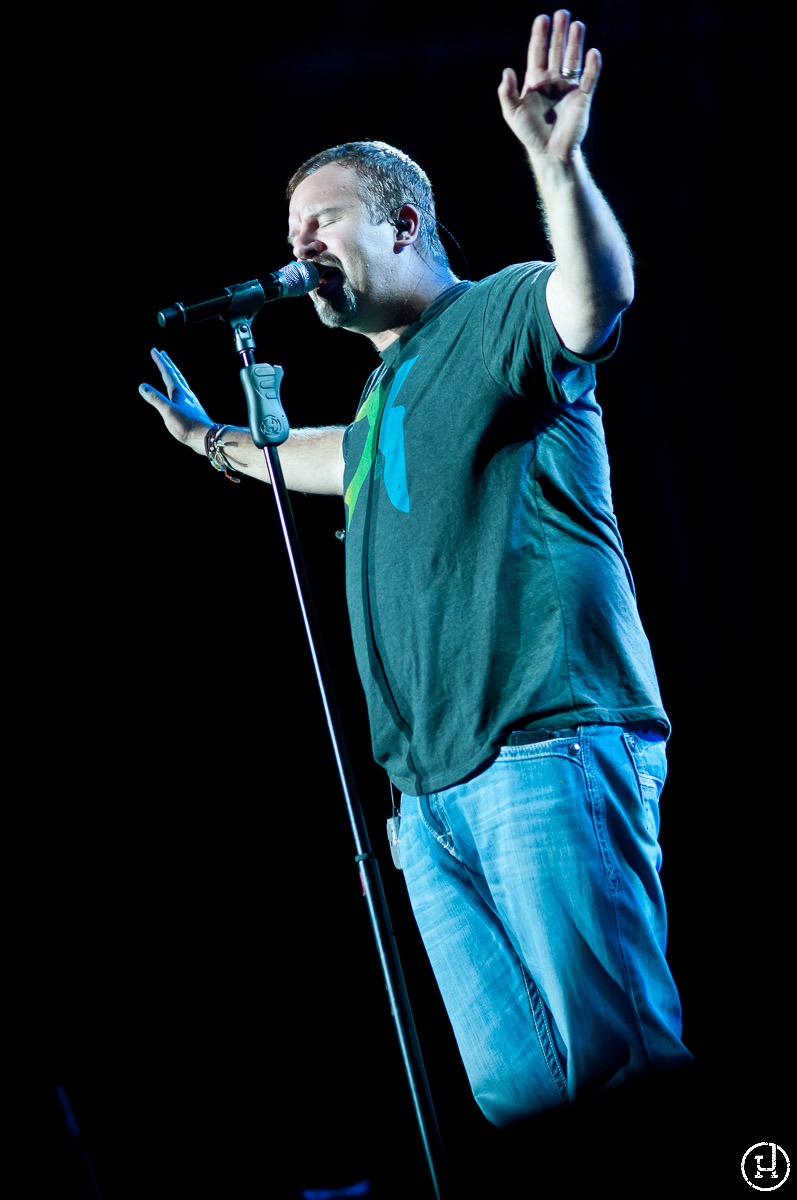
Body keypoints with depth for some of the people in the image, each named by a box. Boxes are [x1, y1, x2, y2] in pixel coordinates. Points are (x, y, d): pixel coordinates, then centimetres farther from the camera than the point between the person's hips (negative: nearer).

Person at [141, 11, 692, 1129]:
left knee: (614, 1062, -14)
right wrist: (210, 438, 59)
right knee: (516, 1091, 2)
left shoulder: (502, 315, 1)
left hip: (550, 752, -8)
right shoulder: (387, 388, 26)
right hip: (432, 791, 8)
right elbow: (345, 459, 50)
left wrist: (559, 164, -40)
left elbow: (600, 294, -23)